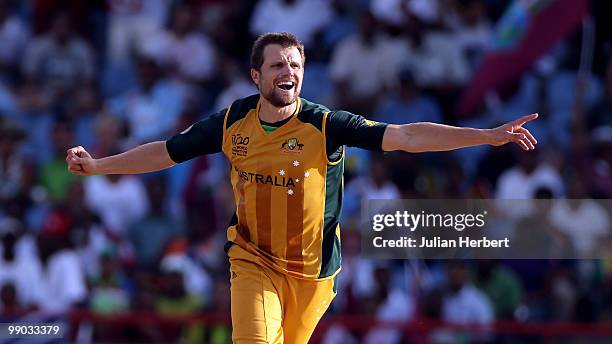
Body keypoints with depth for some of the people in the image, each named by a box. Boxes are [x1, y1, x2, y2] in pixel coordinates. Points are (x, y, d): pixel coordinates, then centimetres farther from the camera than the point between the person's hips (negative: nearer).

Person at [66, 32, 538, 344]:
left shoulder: (325, 126, -14)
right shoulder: (231, 123, -6)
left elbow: (404, 136, -21)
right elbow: (166, 152, 7)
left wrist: (489, 136, -30)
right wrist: (97, 165, 5)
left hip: (312, 269, 0)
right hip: (253, 261, 1)